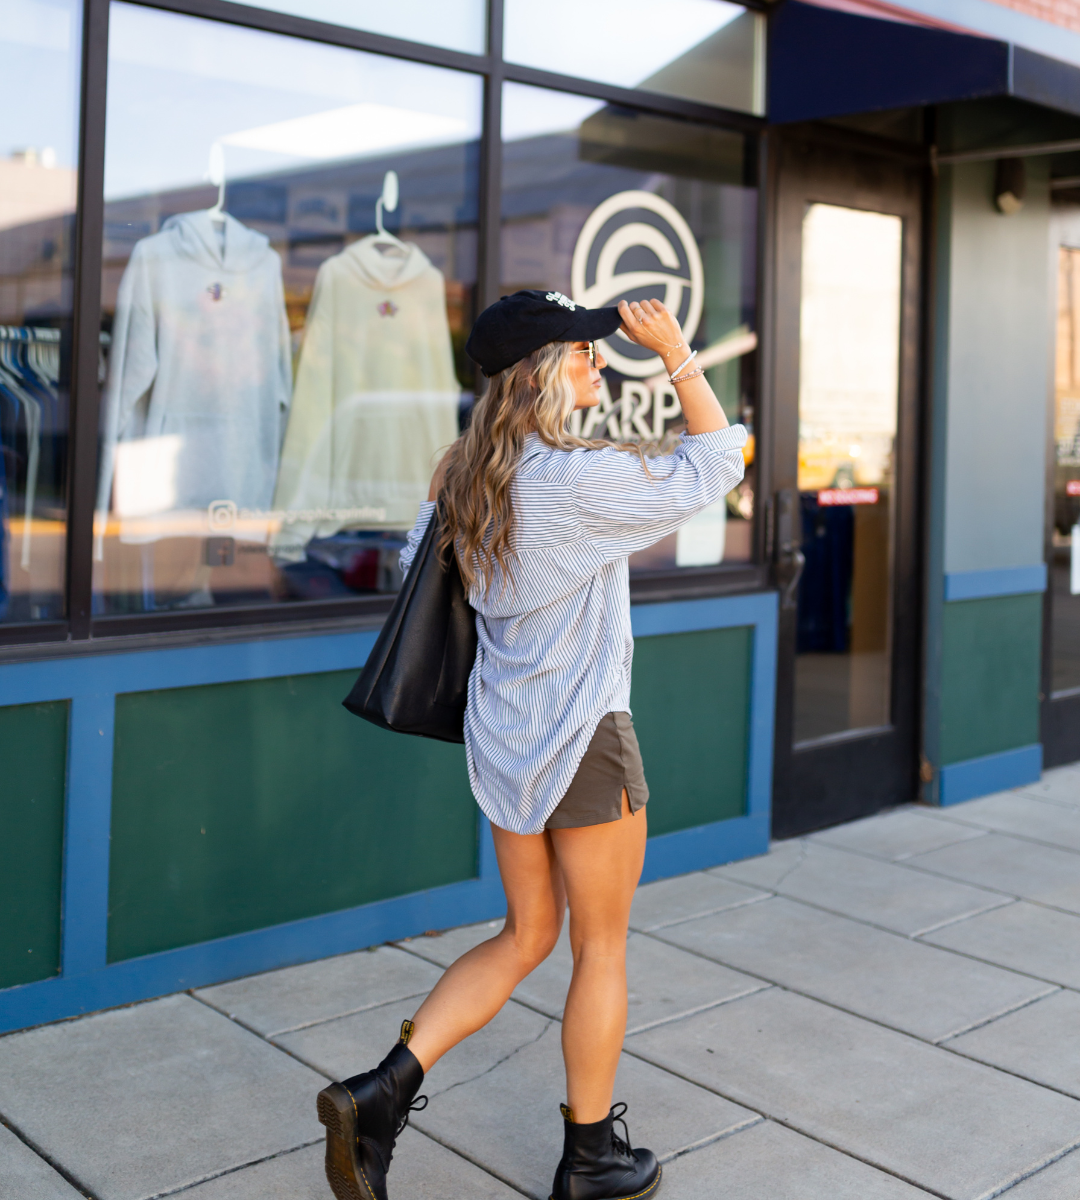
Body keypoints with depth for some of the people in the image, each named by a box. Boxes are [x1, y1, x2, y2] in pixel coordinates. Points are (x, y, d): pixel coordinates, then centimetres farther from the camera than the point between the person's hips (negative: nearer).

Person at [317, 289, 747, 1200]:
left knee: (527, 935, 19)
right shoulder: (582, 478, -19)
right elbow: (715, 466, -7)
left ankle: (384, 1090, 10)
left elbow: (417, 567, 16)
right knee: (602, 948, 10)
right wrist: (679, 356, -4)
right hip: (582, 735, -8)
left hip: (504, 733, 8)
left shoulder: (470, 477, 4)